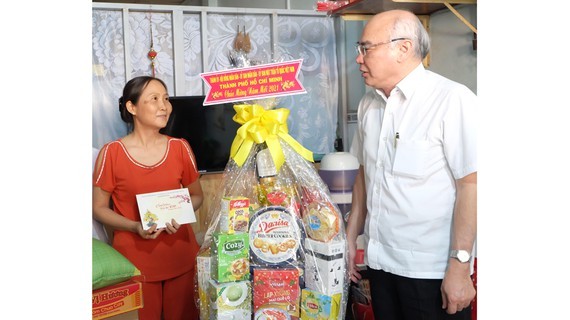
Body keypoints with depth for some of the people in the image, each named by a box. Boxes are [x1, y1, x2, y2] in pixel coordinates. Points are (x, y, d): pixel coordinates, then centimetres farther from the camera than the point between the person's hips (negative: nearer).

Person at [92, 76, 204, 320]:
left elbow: (197, 195, 10)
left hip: (181, 255, 3)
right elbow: (98, 208, -2)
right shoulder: (111, 153, -9)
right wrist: (135, 227, -18)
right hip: (134, 258, -2)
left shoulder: (180, 148, -1)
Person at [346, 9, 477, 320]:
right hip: (379, 261, 6)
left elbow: (471, 184, -17)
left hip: (431, 272, -6)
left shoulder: (453, 100, -15)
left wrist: (459, 267, -18)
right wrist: (351, 237, 14)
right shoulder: (368, 104, 6)